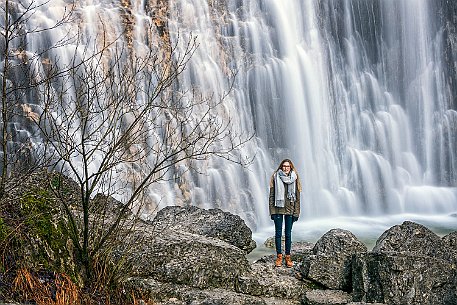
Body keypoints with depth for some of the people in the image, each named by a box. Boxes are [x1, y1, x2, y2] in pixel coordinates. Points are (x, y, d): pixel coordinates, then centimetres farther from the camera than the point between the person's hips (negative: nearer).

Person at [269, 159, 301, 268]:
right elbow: (272, 195, 1)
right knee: (278, 233, 4)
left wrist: (296, 212, -1)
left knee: (288, 234, 5)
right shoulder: (276, 177, 1)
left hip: (290, 209, 1)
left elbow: (297, 196, 5)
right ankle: (279, 256, 13)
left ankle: (288, 257, 13)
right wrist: (272, 210, -4)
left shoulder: (294, 178, 4)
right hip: (278, 209, -1)